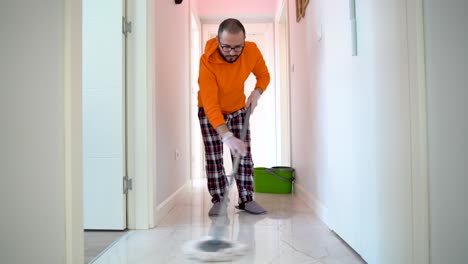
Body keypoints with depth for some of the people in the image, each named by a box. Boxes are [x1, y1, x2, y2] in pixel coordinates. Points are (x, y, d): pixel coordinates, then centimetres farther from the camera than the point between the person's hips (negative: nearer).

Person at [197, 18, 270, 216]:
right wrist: (227, 137, -51)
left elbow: (264, 75, -2)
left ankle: (246, 199, 10)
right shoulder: (207, 61, -34)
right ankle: (218, 200, 8)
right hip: (210, 111, -3)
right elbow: (210, 104, -41)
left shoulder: (252, 51, -22)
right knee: (214, 157, -3)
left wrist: (257, 92, -24)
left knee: (244, 155, 1)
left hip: (238, 109, 3)